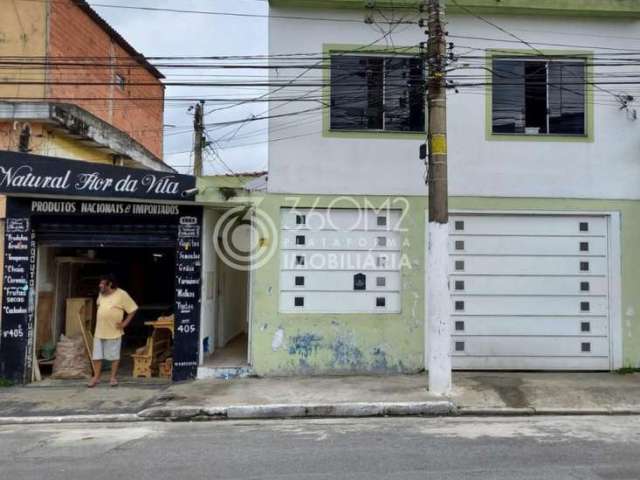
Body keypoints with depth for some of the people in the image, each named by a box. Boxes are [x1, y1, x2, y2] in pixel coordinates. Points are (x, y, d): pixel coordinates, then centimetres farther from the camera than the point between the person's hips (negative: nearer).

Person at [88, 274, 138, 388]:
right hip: (99, 331, 5)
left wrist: (124, 323, -12)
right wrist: (100, 320, 15)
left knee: (114, 356, 5)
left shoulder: (121, 294, -12)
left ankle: (113, 377, 16)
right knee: (97, 355, 8)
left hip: (113, 332, -5)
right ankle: (96, 377, 19)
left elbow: (133, 309, -10)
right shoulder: (101, 294, 7)